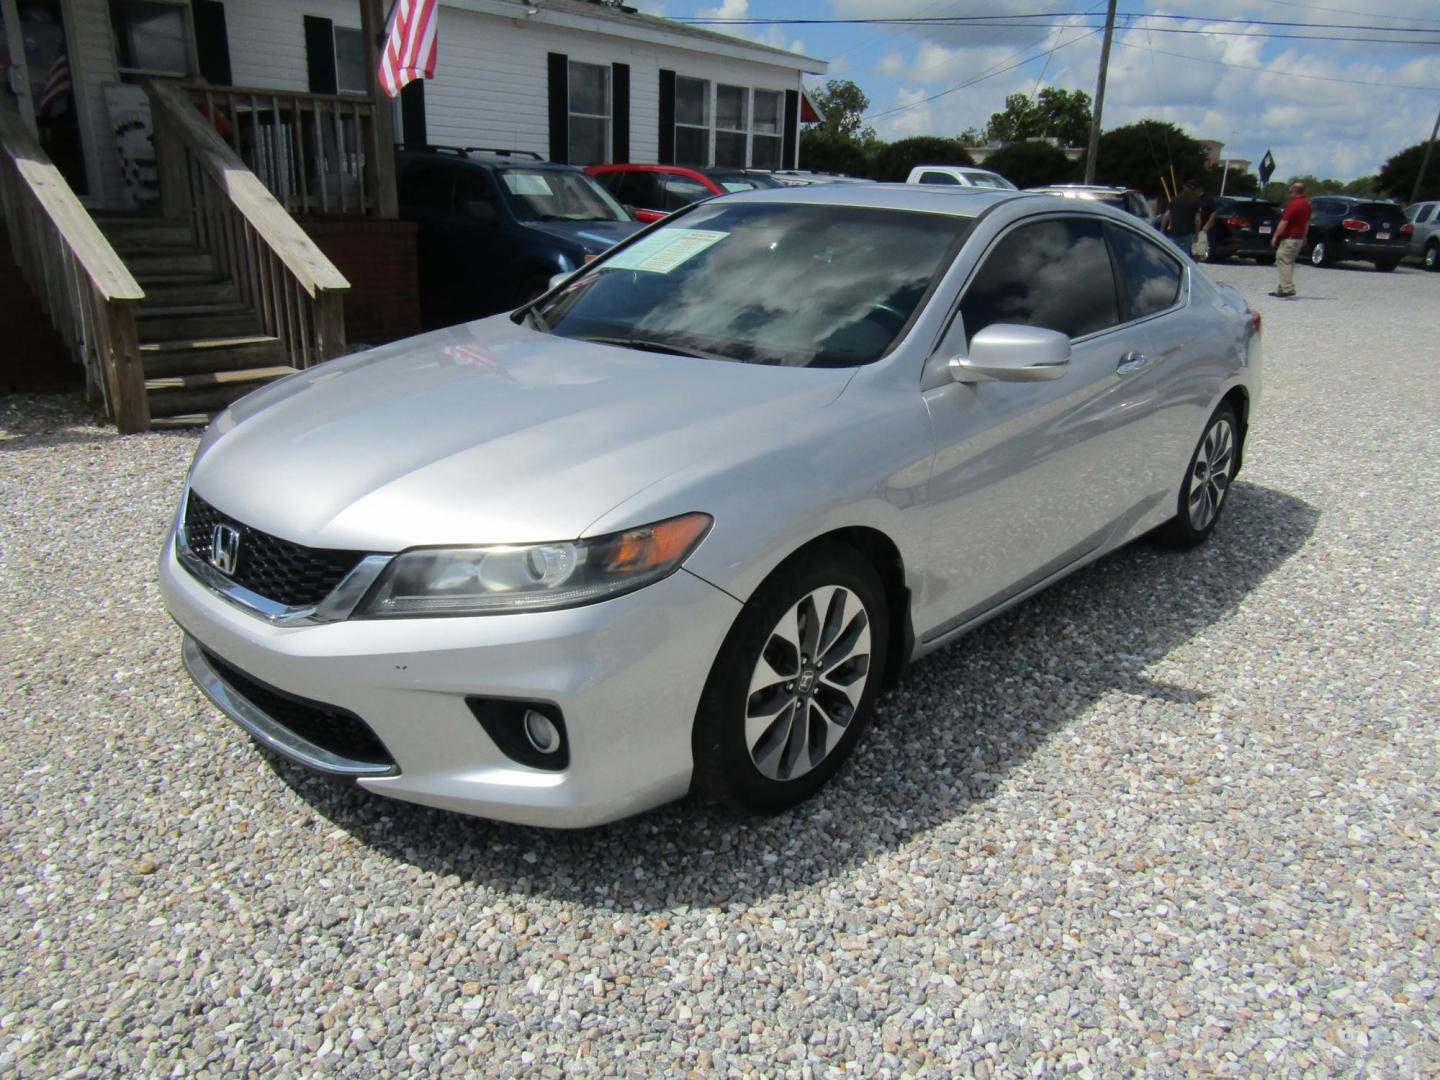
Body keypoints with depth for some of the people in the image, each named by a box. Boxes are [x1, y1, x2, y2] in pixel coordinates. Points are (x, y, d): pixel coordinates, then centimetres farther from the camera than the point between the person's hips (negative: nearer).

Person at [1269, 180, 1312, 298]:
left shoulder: (1293, 204, -18)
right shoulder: (1307, 204, 12)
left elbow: (1284, 222, -19)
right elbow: (1307, 222, 20)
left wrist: (1275, 236, -14)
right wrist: (1304, 237, 28)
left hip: (1289, 238, -9)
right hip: (1299, 238, 9)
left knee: (1283, 262, -9)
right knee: (1288, 263, 14)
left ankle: (1288, 290, -17)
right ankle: (1281, 289, 17)